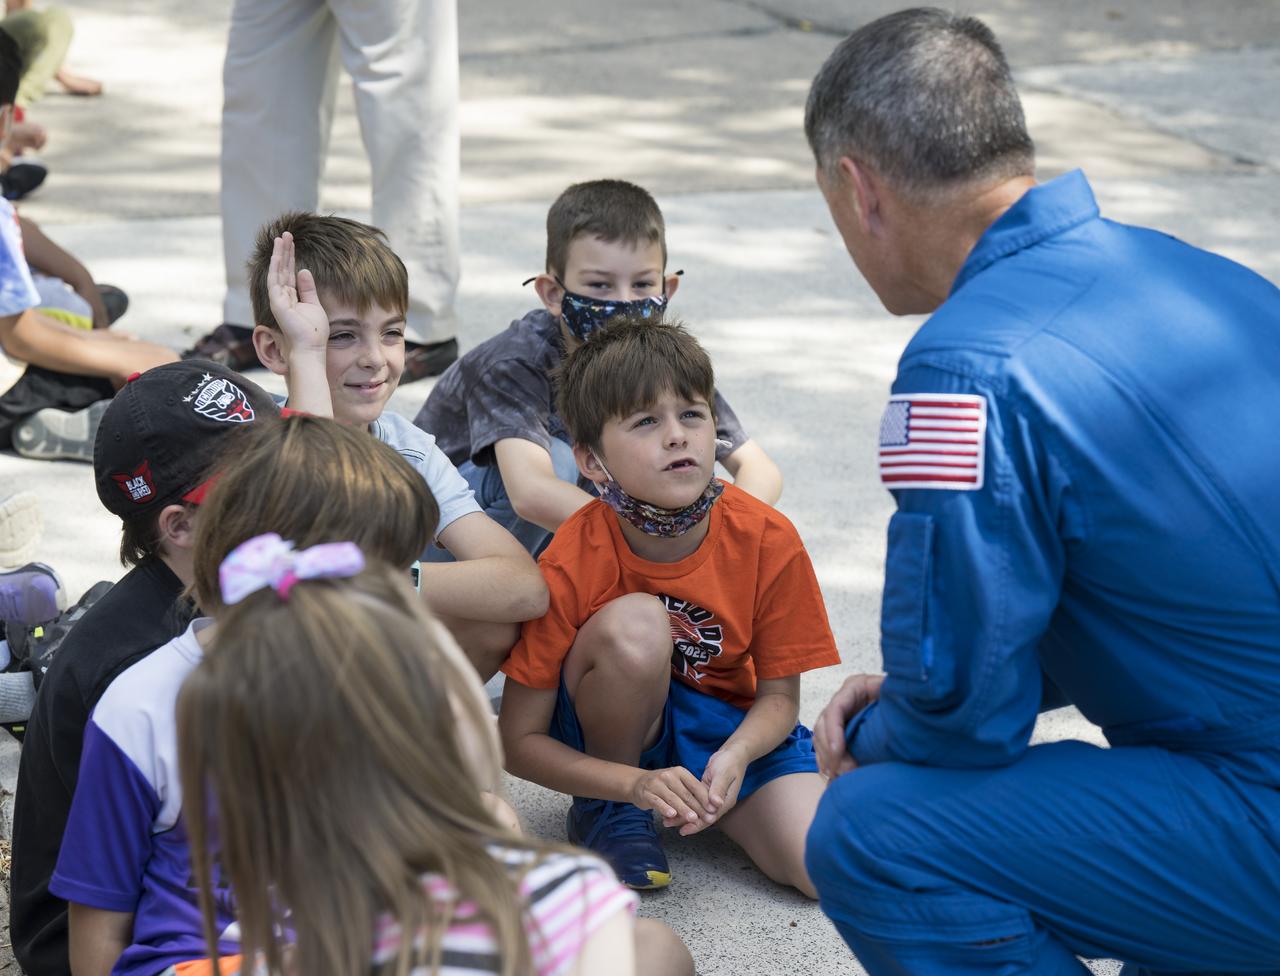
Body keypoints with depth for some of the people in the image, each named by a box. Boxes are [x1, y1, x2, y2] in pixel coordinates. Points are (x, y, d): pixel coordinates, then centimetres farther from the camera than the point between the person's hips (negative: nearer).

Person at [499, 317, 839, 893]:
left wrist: (735, 756, -29)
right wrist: (635, 783, -32)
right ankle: (606, 813, -9)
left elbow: (779, 695, -6)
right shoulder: (571, 565, -22)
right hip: (621, 732, -1)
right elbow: (519, 741, -16)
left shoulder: (768, 541, -18)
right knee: (635, 625, -34)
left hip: (732, 729, 2)